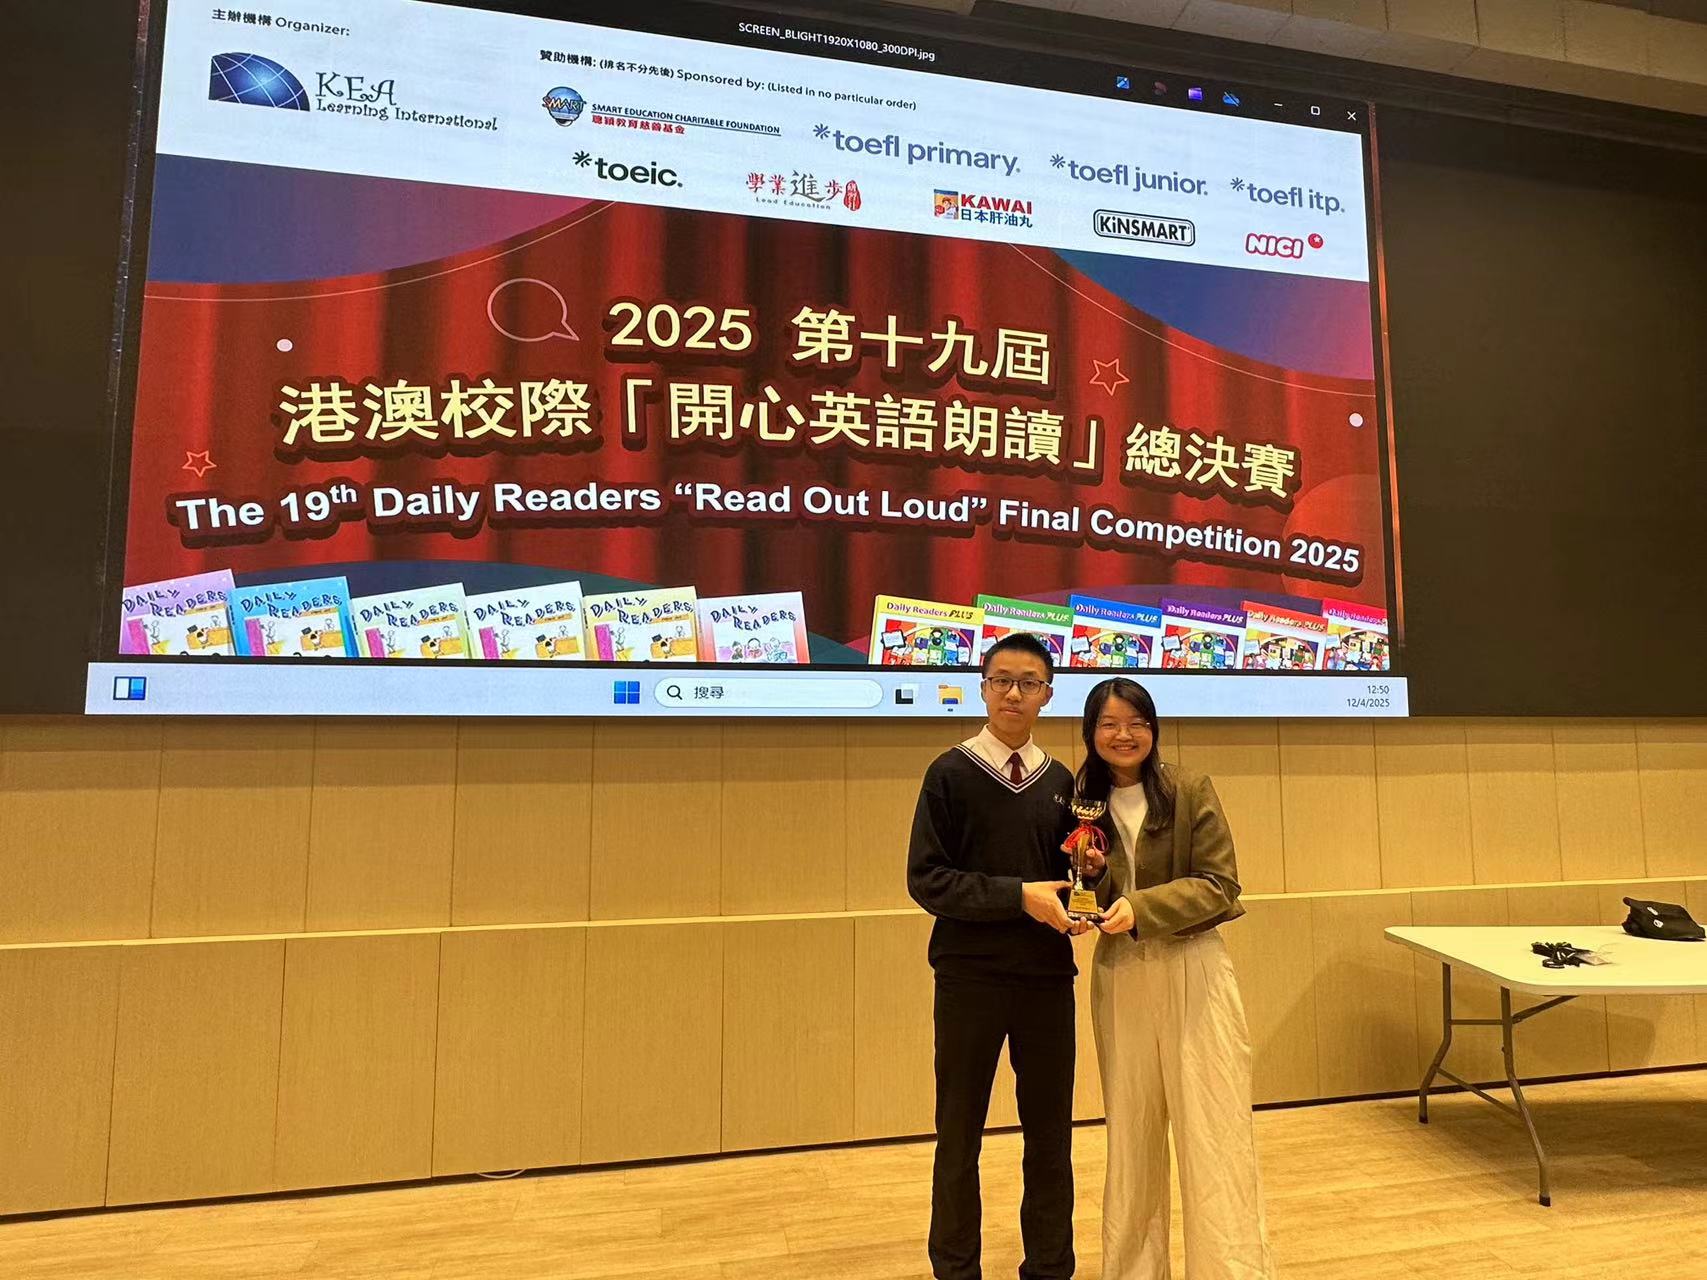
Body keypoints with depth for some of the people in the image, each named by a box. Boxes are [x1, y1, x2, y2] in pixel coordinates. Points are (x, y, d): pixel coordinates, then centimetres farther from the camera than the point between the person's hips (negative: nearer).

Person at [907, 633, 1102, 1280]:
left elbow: (1070, 876, 15)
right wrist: (1019, 894, -18)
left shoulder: (1060, 780, 8)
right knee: (960, 1135, 9)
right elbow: (926, 879, -10)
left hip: (1048, 977, 4)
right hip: (970, 978, -3)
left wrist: (1087, 870, -7)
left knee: (1050, 1134, 13)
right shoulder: (951, 773, -4)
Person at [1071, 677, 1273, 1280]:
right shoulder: (1084, 801, 3)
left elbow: (1219, 885, -9)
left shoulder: (1191, 791, -6)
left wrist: (1141, 907, -21)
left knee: (1212, 1125, 3)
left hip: (1192, 969, -3)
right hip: (1118, 974, 3)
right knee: (1130, 1128, 13)